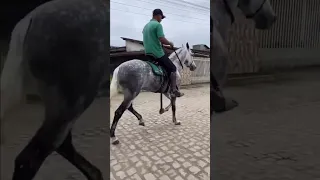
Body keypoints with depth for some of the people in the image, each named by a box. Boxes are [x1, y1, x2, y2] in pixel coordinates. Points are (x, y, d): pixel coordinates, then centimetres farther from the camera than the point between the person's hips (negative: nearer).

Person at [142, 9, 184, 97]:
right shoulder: (158, 24, -11)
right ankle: (174, 91, -3)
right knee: (173, 69, 1)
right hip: (158, 54, -9)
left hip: (148, 54, 9)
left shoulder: (146, 26, 16)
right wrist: (170, 43, -1)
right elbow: (162, 40, -20)